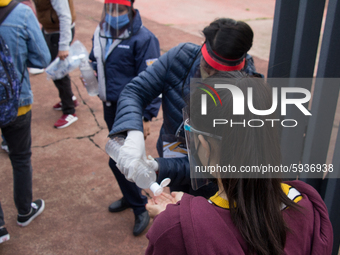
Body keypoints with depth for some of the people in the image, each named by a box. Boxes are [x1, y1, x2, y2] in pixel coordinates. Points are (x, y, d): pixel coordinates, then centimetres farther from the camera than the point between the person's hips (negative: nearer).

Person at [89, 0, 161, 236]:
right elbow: (96, 62, 20)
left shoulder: (143, 38, -19)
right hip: (110, 106, 7)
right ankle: (131, 196, 41)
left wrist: (146, 117, -21)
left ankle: (140, 207, 15)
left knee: (119, 161, -6)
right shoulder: (101, 33, 3)